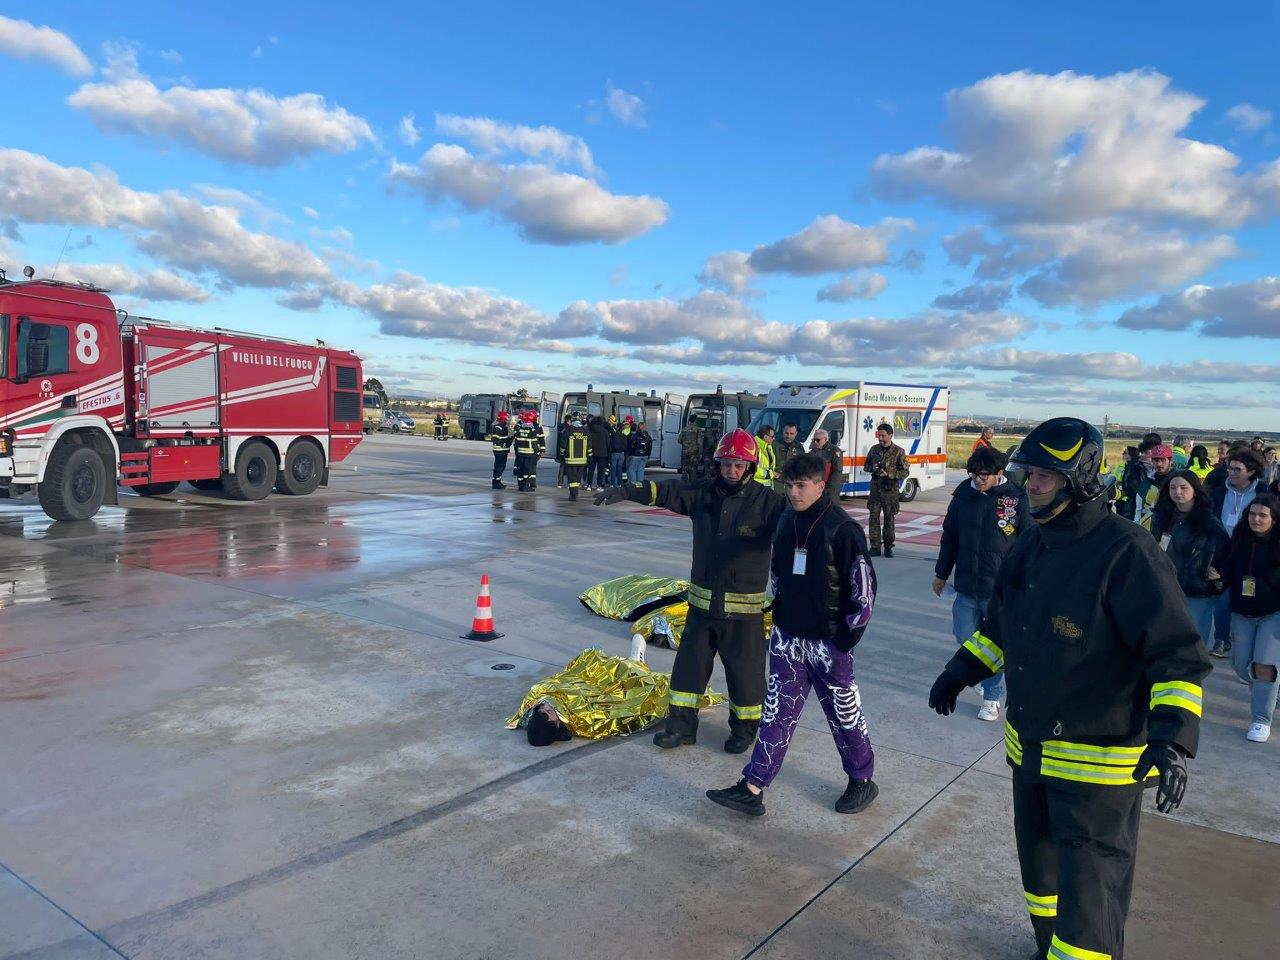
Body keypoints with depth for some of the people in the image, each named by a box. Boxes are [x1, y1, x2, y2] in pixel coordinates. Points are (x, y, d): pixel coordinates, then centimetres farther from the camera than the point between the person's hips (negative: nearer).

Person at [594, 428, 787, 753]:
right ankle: (681, 725, 26)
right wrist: (626, 491, -13)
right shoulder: (702, 493, 1)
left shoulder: (766, 500, -9)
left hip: (744, 606, -4)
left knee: (745, 669, 7)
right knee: (689, 664, 12)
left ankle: (745, 728, 28)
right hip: (703, 601, 4)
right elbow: (665, 491, -2)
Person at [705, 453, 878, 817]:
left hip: (828, 640, -6)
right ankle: (752, 790, 8)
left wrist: (848, 635, -11)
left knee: (844, 711, 10)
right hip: (787, 636, 6)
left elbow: (863, 585, -13)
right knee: (777, 712, 6)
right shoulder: (786, 521, 5)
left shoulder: (842, 527, -15)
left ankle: (863, 780, 31)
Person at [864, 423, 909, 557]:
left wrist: (889, 474, -17)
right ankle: (875, 547, 4)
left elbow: (905, 472, -4)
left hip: (890, 490, -3)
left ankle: (888, 547, 15)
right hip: (875, 488, 3)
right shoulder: (874, 449, 9)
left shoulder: (898, 452, -3)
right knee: (874, 518, 0)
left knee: (889, 519, 5)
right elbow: (866, 466, 18)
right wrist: (872, 468, -5)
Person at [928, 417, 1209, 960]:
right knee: (1040, 869, 24)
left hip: (1098, 763, -8)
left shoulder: (1126, 553, -20)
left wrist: (1173, 737, -33)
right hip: (1029, 748, 8)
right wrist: (959, 673, 11)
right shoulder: (1030, 546, 4)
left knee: (1088, 893, 2)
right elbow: (1000, 626, 17)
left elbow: (1179, 656, -23)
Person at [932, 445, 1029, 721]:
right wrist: (941, 573, 17)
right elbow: (949, 537, 11)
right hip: (966, 586, 4)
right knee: (965, 638, 12)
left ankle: (992, 698, 22)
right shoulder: (963, 496, 1)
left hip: (1000, 590, -4)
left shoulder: (1017, 499, -9)